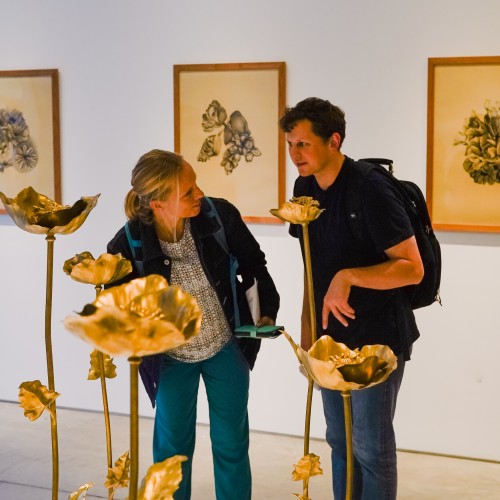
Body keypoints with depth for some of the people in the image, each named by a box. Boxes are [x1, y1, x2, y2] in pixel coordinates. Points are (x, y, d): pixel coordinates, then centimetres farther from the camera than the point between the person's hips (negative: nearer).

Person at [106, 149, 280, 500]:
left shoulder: (219, 215, -23)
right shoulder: (129, 244, -27)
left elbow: (254, 264, -3)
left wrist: (269, 311, -1)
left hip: (226, 348, 1)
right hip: (171, 359, -1)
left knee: (231, 445, 14)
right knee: (172, 450, 14)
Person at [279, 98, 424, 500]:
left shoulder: (371, 189, -22)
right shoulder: (305, 187, 2)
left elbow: (412, 269, -23)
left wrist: (348, 276, -35)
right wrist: (308, 331, 10)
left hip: (377, 337, -7)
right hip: (332, 335, 7)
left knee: (371, 447, 3)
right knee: (340, 441, 19)